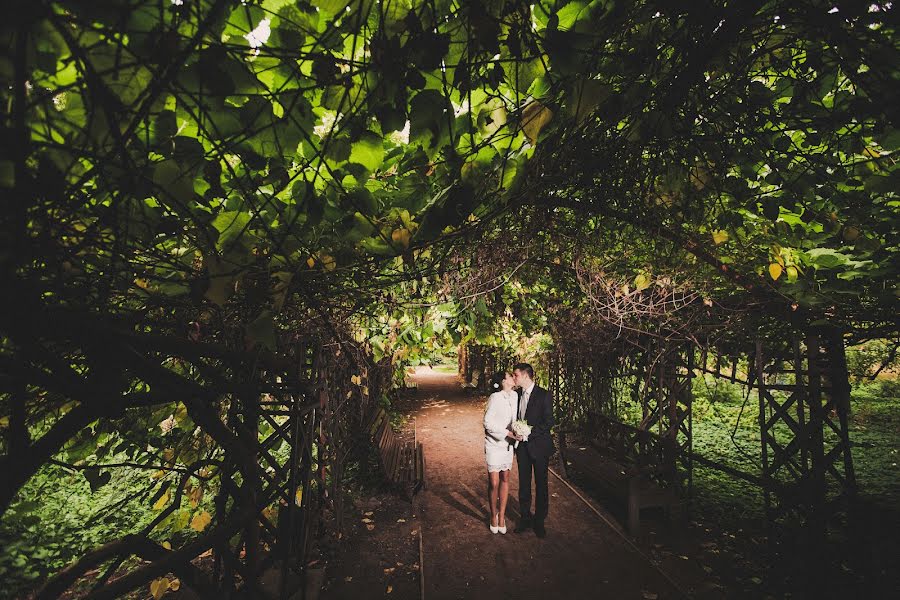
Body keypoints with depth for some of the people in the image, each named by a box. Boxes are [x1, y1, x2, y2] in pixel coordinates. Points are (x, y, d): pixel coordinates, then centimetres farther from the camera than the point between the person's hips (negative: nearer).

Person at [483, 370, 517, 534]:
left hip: (508, 444, 5)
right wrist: (507, 432, -19)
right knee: (494, 483, 2)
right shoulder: (495, 398, -17)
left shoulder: (514, 395, 1)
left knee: (505, 479, 12)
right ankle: (493, 515, 24)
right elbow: (487, 422, -17)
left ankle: (502, 515, 26)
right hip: (494, 443, -5)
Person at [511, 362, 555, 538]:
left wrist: (527, 434, -22)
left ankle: (539, 521, 25)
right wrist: (515, 433, -3)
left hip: (538, 446, -5)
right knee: (524, 483, 14)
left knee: (541, 484, 9)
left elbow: (548, 422, -16)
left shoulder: (544, 395, -14)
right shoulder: (517, 394, 3)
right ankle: (525, 517, 30)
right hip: (522, 445, 5)